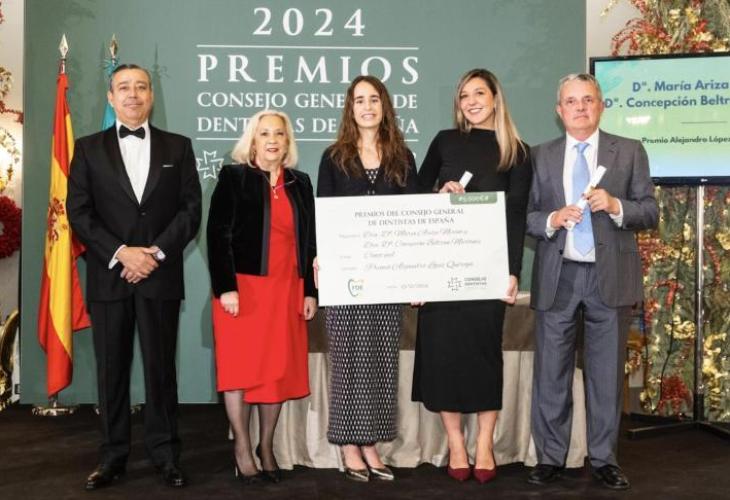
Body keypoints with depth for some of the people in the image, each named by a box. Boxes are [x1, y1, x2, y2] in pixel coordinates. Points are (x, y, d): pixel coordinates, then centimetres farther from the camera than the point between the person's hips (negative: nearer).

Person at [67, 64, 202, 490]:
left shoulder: (177, 146, 9)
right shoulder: (89, 148, 9)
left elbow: (191, 209, 2)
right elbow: (79, 212, 1)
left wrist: (156, 252, -11)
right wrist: (120, 253, -12)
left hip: (161, 276, 0)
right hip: (108, 275, 1)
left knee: (161, 366, 4)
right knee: (112, 369, 5)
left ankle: (166, 454, 12)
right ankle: (114, 455, 15)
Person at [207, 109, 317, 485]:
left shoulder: (300, 183, 13)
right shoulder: (233, 177, 1)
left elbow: (308, 241, 13)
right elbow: (218, 235, -5)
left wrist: (310, 291, 7)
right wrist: (225, 287, -14)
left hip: (286, 290, 4)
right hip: (243, 287, -3)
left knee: (279, 368, 6)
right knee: (240, 366, -1)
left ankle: (266, 446, 18)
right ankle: (242, 448, 10)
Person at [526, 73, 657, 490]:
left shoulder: (630, 152, 5)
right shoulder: (541, 156, 8)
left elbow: (650, 213, 2)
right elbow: (526, 216, 6)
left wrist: (616, 206, -16)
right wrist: (551, 219, -14)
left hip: (610, 276, -1)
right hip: (557, 277, 1)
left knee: (607, 373, 7)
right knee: (551, 373, 5)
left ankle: (605, 459, 19)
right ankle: (550, 458, 16)